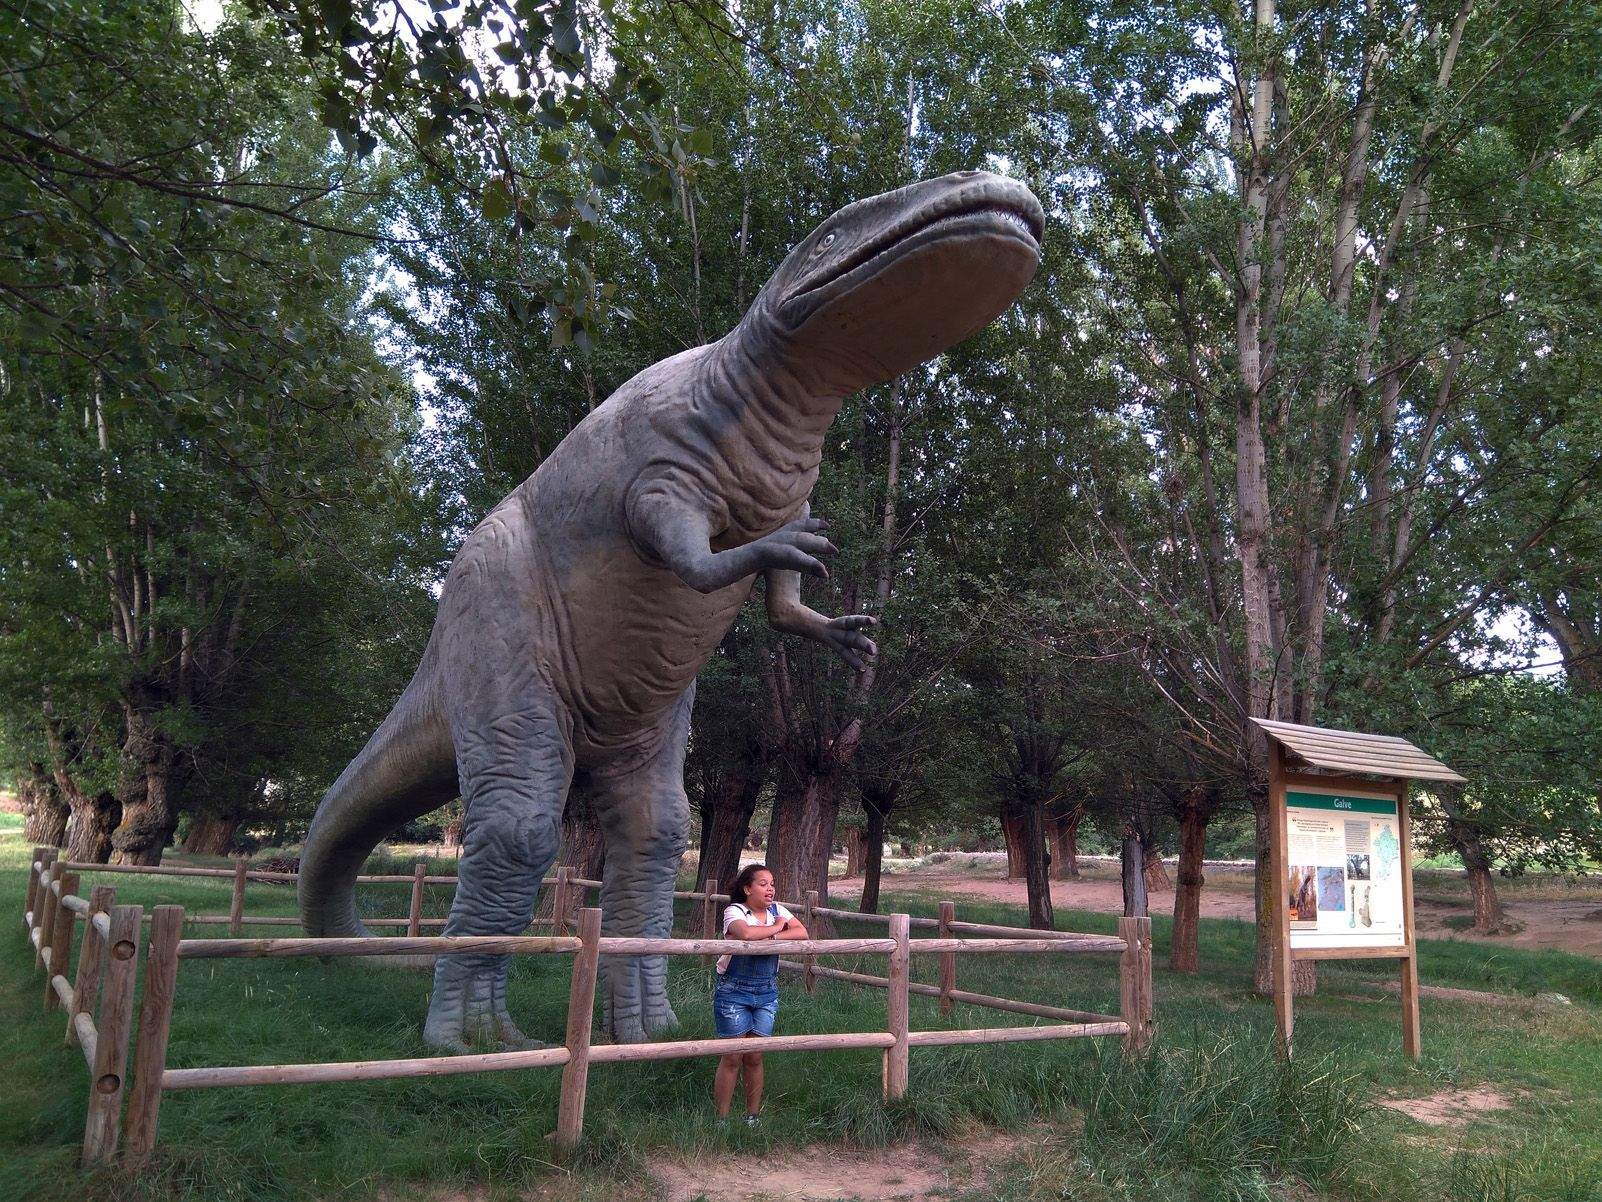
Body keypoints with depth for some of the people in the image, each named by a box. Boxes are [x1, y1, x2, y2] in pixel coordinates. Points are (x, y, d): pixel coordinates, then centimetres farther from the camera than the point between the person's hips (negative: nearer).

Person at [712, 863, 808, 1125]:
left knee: (754, 1057, 8)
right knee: (732, 1058, 0)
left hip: (766, 994, 4)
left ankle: (752, 1118, 21)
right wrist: (776, 927, -18)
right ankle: (721, 1120, 12)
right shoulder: (734, 912, -12)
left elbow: (802, 933, -10)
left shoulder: (776, 910, 4)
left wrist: (770, 938, -21)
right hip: (733, 992, -4)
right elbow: (746, 933, -34)